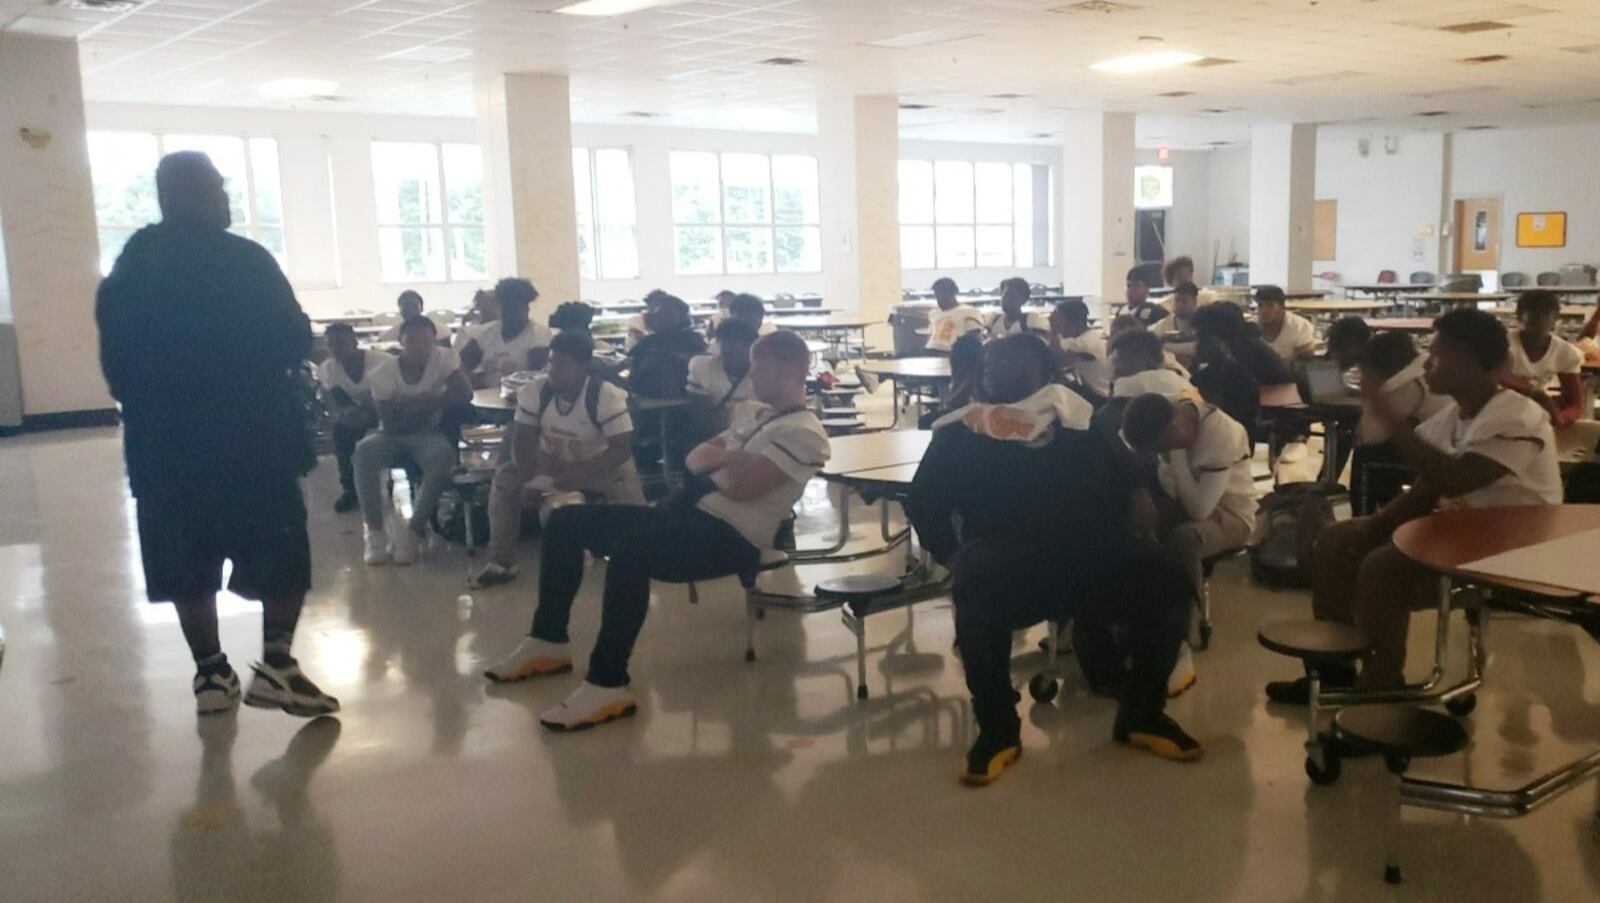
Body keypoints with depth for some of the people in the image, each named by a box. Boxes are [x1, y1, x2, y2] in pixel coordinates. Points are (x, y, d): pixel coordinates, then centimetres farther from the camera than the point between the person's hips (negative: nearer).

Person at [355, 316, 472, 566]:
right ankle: (375, 531, -24)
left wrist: (423, 404, -24)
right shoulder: (384, 373, -14)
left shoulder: (444, 358, -13)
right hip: (393, 435, 1)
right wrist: (424, 406, -21)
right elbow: (390, 425, -15)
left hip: (427, 433, 0)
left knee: (443, 456, -34)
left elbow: (464, 394, -25)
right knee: (364, 450, -31)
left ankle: (412, 531, -25)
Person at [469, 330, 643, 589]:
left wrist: (578, 474, -37)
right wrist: (528, 472, -30)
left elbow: (622, 449, -26)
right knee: (505, 478, -19)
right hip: (550, 463, 3)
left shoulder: (607, 396, -26)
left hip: (599, 468, -3)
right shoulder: (535, 390, -15)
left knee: (628, 492, -31)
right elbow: (522, 439, -8)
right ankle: (500, 563, -9)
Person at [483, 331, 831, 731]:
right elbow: (696, 458, 18)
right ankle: (549, 641, 12)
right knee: (565, 523, 5)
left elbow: (741, 484, -22)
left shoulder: (804, 433, -10)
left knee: (629, 551, -38)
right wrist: (724, 460, -4)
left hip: (731, 537, -10)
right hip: (691, 512, 10)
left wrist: (721, 458, 0)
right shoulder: (757, 413, 22)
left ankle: (607, 685, -33)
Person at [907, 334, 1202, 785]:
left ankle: (1141, 712, 2)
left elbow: (1124, 480, 17)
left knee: (1163, 578, -21)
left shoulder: (1077, 417, 22)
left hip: (1088, 549, 2)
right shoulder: (963, 432, 17)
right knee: (976, 584, -35)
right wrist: (953, 557, -1)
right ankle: (997, 728, -15)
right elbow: (924, 503, 12)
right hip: (1005, 558, -2)